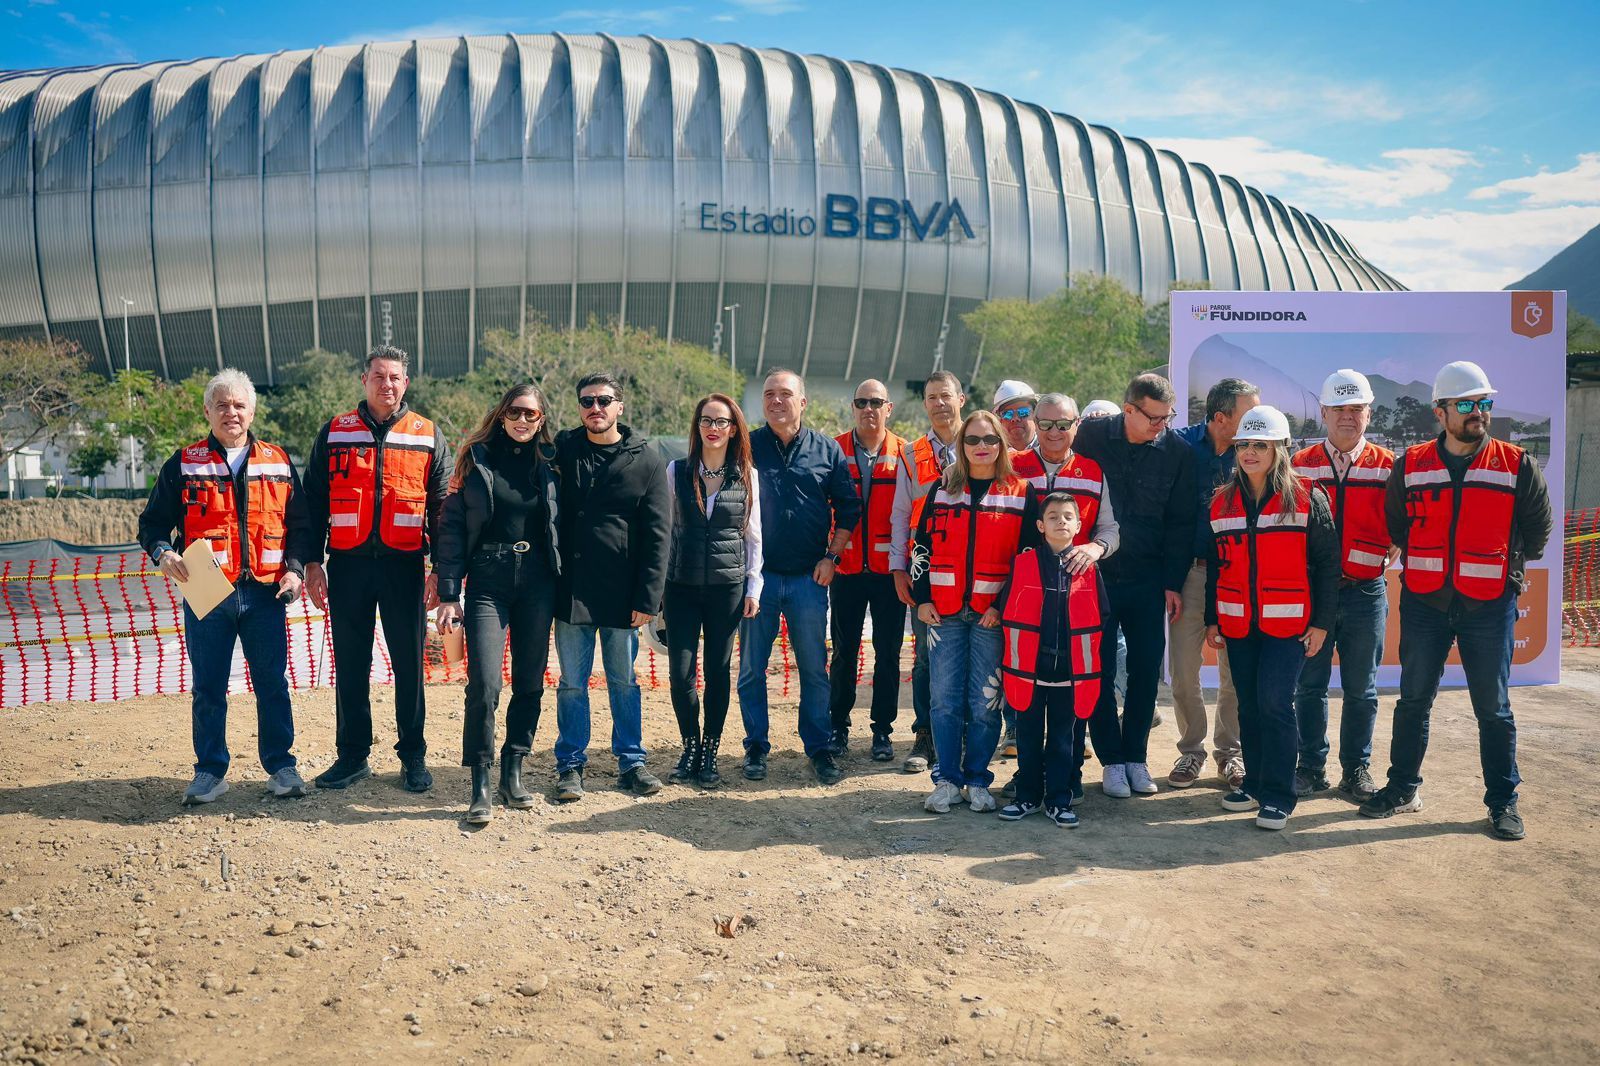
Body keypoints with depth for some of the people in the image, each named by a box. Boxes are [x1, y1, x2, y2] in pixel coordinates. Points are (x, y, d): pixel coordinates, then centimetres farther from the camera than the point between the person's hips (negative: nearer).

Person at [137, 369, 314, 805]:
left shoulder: (278, 463, 9)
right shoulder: (184, 465, 6)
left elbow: (300, 524, 12)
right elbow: (153, 520, 7)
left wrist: (295, 569, -2)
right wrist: (163, 553, -13)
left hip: (265, 593, 1)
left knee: (273, 684, 5)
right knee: (207, 688, 7)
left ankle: (280, 766, 16)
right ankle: (210, 771, 18)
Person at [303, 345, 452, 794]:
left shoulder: (428, 436, 6)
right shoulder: (334, 433, 7)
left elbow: (441, 506, 4)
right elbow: (313, 501, 8)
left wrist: (441, 568, -2)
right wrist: (312, 563, 1)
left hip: (405, 565, -1)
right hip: (348, 564, 1)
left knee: (409, 665, 4)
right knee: (350, 665, 8)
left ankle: (413, 756, 15)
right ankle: (353, 756, 19)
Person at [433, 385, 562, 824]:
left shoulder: (550, 462, 7)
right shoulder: (476, 458, 2)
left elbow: (561, 524, 10)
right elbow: (452, 525, 0)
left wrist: (561, 587, 5)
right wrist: (448, 594, -5)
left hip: (537, 584, 3)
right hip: (487, 584, -2)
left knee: (530, 683, 7)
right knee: (484, 684, -10)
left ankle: (513, 772, 21)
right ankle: (480, 786, -1)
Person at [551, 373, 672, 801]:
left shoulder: (645, 460, -1)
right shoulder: (561, 449, 4)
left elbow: (658, 535, -3)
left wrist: (647, 597, -9)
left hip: (622, 594, -1)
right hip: (571, 590, 1)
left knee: (624, 682, 10)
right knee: (572, 683, 8)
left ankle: (631, 761, 21)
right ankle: (570, 764, 19)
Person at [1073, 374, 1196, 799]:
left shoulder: (1178, 451, -3)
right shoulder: (1090, 436, -6)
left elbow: (1180, 521, 2)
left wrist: (1173, 583, 0)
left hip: (1148, 580, 1)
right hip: (1096, 574, -1)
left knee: (1146, 669, 5)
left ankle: (1136, 756, 20)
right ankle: (1112, 759, 15)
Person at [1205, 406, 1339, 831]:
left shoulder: (1306, 499, -3)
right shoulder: (1222, 503, 9)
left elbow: (1327, 564, -2)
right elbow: (1214, 566, 16)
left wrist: (1321, 622, -6)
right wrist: (1211, 619, 13)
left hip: (1288, 623, -4)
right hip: (1237, 623, 4)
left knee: (1275, 702, -10)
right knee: (1249, 705, 10)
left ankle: (1277, 795, -1)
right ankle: (1254, 783, 23)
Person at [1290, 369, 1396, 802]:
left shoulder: (1387, 466, 3)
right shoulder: (1300, 465, 5)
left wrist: (1388, 557, -12)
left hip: (1366, 592, 0)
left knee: (1361, 689, 8)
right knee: (1309, 685, 6)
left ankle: (1356, 770, 20)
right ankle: (1311, 767, 17)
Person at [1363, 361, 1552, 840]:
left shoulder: (1517, 466, -2)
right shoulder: (1410, 466, 2)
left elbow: (1537, 530, 9)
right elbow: (1394, 526, 15)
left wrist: (1503, 565, 9)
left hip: (1490, 607, -1)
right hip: (1424, 603, 2)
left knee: (1493, 708, 6)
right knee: (1413, 701, 10)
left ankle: (1503, 801, 18)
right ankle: (1403, 787, 23)